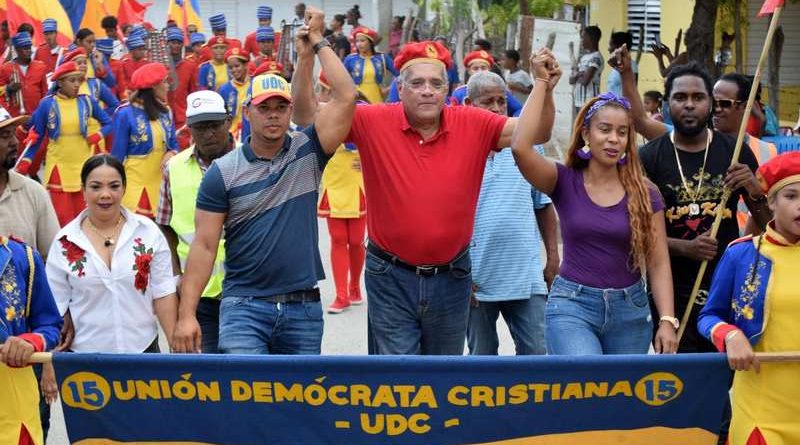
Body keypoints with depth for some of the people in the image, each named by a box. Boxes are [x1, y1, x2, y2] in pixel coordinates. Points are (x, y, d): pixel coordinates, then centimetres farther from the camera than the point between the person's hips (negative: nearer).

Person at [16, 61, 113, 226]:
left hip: (83, 166, 2)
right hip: (58, 167, -2)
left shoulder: (87, 101, -1)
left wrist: (97, 136, -9)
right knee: (62, 217, 1)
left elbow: (108, 123, 10)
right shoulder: (47, 104, -5)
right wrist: (25, 162, -5)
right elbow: (36, 136, 2)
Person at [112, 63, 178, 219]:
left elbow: (173, 143, 15)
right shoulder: (125, 113, -11)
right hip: (134, 183, -6)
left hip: (161, 181, 6)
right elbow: (118, 154, -7)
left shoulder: (164, 110, 6)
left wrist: (171, 154, -8)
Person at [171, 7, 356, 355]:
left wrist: (318, 43, -2)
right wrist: (187, 314, -9)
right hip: (243, 305, -2)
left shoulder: (307, 152, 2)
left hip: (304, 308, 2)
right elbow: (204, 245, -3)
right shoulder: (222, 172, -1)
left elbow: (346, 97, -9)